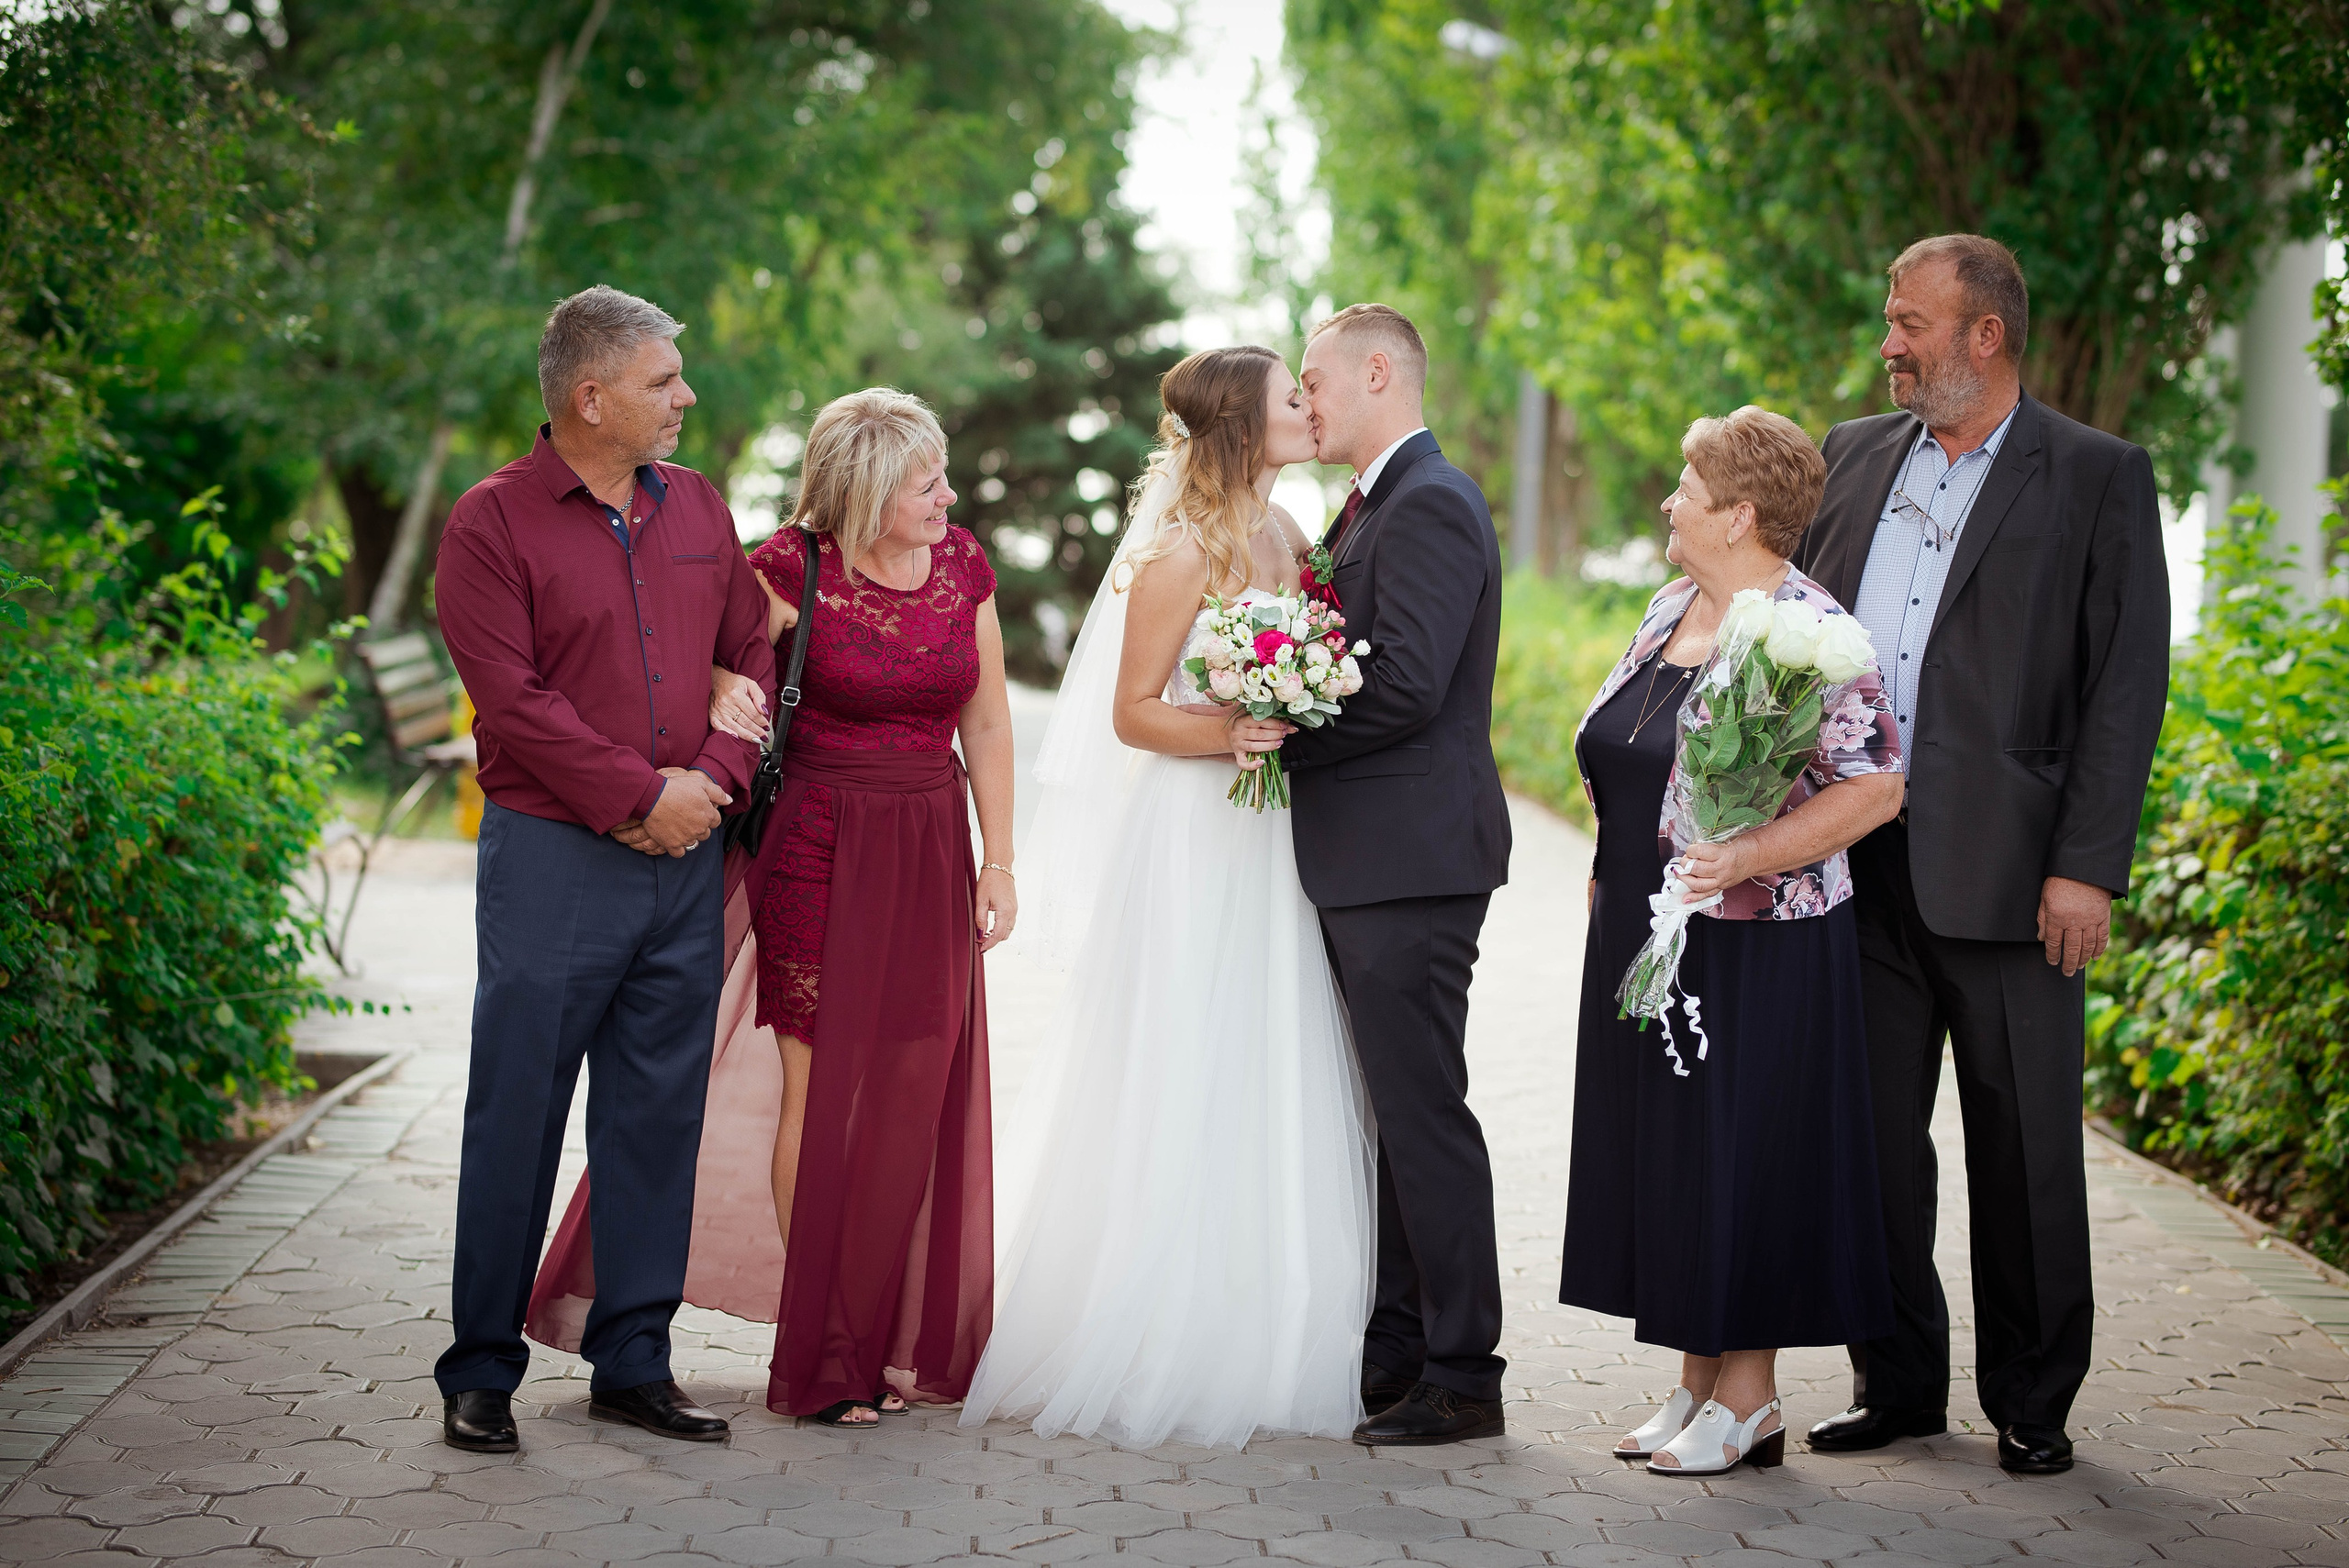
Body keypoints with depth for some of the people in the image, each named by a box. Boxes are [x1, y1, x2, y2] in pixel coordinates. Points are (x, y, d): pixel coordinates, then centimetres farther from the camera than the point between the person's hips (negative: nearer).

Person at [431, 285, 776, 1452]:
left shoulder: (697, 509, 12)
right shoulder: (493, 522, -5)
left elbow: (753, 654, 12)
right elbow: (514, 698, -13)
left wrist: (715, 777, -4)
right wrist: (640, 795, -13)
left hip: (685, 853, 5)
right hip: (553, 858, -5)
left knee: (659, 1116, 8)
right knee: (517, 1116, 0)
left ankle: (633, 1364, 18)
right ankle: (481, 1373, 10)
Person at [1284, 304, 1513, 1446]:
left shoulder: (1432, 505, -14)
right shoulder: (1372, 507, 19)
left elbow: (1406, 686, -22)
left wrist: (1284, 738, -11)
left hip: (1409, 858, -10)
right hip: (1365, 860, 10)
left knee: (1424, 1116, -6)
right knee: (1392, 1111, 13)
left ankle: (1461, 1376, 0)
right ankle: (1393, 1356, 21)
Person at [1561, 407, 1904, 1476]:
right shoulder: (1669, 609, 10)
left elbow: (1876, 787, -20)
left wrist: (1746, 857, -26)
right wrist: (1612, 874, 18)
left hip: (1751, 947, -8)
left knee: (1738, 1154, -1)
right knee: (1664, 1149, 11)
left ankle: (1749, 1399, 10)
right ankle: (1697, 1380, 20)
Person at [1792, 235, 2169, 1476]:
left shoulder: (2100, 478, -1)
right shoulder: (1855, 455, 13)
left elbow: (2127, 684, -6)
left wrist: (2088, 866, -13)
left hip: (2007, 869, -4)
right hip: (1859, 862, 5)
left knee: (2024, 1151, 4)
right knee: (1870, 1137, 9)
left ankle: (2032, 1403, 17)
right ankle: (1899, 1383, 23)